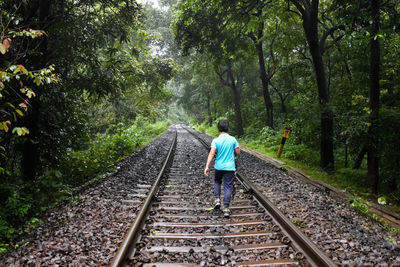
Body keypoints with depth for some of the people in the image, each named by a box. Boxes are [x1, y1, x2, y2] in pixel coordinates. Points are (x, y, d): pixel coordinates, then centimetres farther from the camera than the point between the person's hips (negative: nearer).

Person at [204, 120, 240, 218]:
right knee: (228, 187, 4)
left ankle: (217, 199, 14)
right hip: (230, 167, 0)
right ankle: (226, 208, 3)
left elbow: (211, 153, -16)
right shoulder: (233, 139, -4)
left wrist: (207, 166, -18)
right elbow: (238, 152, 1)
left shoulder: (215, 141, -8)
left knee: (217, 181, 26)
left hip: (219, 167, 0)